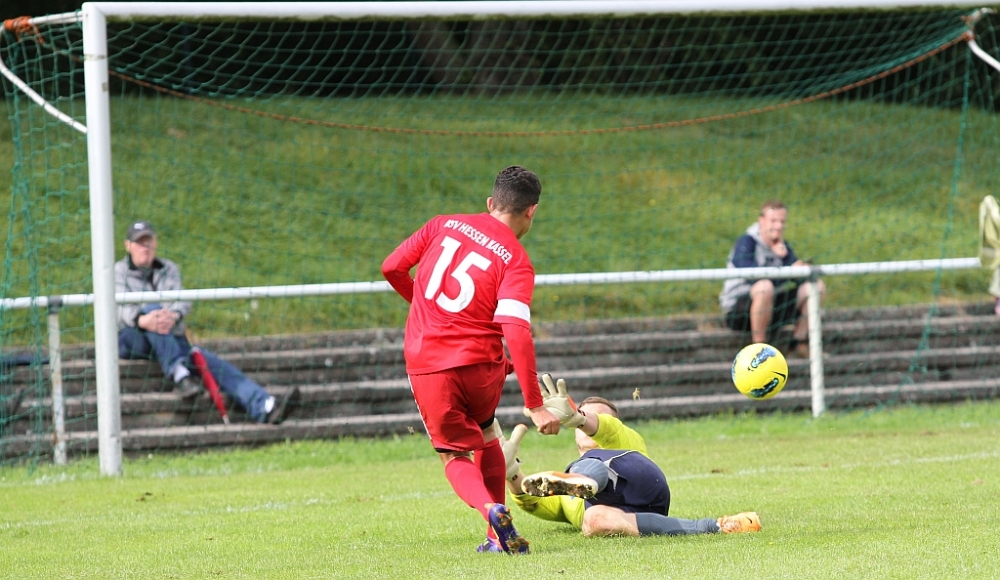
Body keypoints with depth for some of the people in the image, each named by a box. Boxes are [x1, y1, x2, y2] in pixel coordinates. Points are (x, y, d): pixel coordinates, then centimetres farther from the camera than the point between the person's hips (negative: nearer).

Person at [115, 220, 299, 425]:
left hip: (172, 340, 3)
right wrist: (143, 320, -37)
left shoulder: (169, 269, 18)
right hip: (131, 340, -3)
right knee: (152, 309, -34)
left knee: (211, 362, -22)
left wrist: (174, 315, -28)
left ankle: (265, 407, -42)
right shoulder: (118, 272, 7)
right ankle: (179, 376, -49)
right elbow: (121, 309, -12)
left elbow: (183, 302, -1)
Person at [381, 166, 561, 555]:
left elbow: (392, 268, 9)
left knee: (456, 457, 12)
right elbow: (516, 334, -18)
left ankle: (489, 508, -19)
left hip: (426, 364, 1)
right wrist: (535, 406, -18)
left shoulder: (444, 226, 4)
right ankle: (498, 537, 21)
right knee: (485, 435, 28)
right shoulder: (516, 261, -7)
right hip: (480, 363, -1)